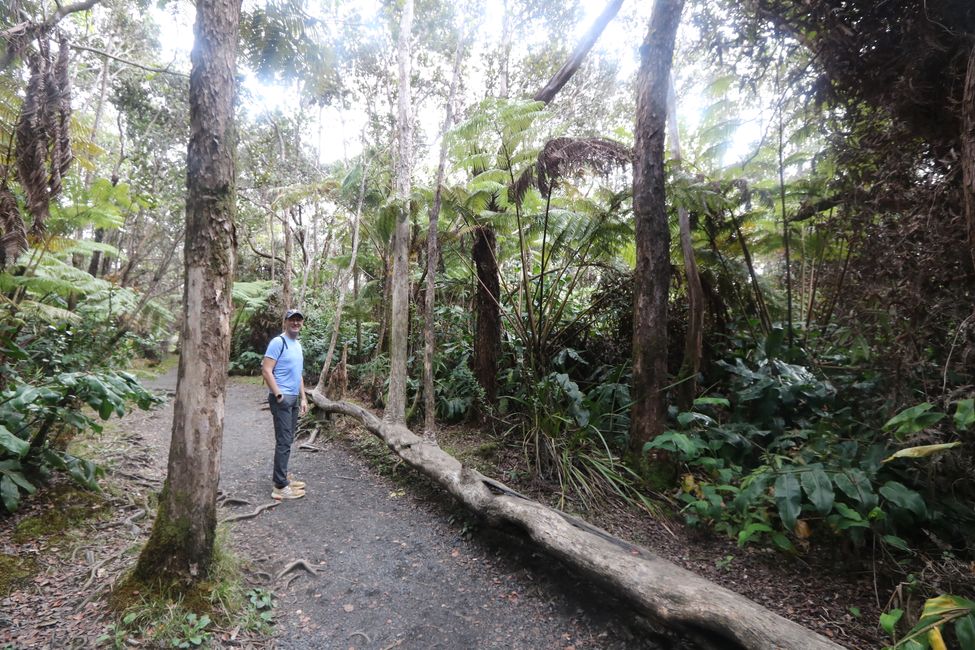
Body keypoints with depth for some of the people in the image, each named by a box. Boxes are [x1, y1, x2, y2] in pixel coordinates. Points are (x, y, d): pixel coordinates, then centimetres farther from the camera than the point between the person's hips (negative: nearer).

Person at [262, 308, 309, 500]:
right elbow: (266, 370, -18)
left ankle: (280, 476, 27)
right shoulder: (278, 342, -12)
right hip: (282, 398, -9)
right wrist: (278, 395, -20)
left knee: (288, 440, 15)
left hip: (294, 398, 9)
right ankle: (280, 487, -2)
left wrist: (303, 398, 18)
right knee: (284, 442, -8)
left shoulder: (298, 344, 15)